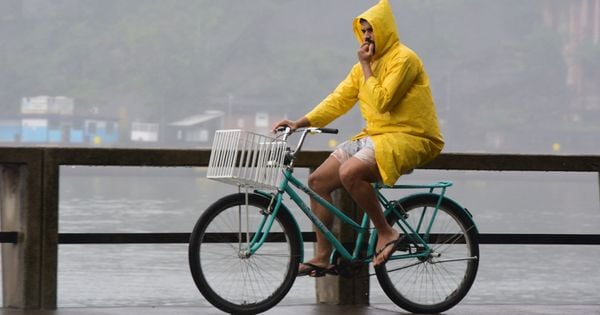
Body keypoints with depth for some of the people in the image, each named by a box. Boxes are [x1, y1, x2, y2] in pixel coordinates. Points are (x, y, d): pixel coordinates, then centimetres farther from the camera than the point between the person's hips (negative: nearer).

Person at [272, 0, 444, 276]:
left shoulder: (403, 59, -12)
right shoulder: (364, 66, 14)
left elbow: (381, 102, -21)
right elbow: (338, 100, 9)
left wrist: (366, 67, -13)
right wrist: (300, 123, -2)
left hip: (408, 138, -9)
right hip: (375, 137, 9)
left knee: (349, 172, -33)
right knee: (317, 181, -1)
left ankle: (386, 233, -17)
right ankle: (323, 256, 3)